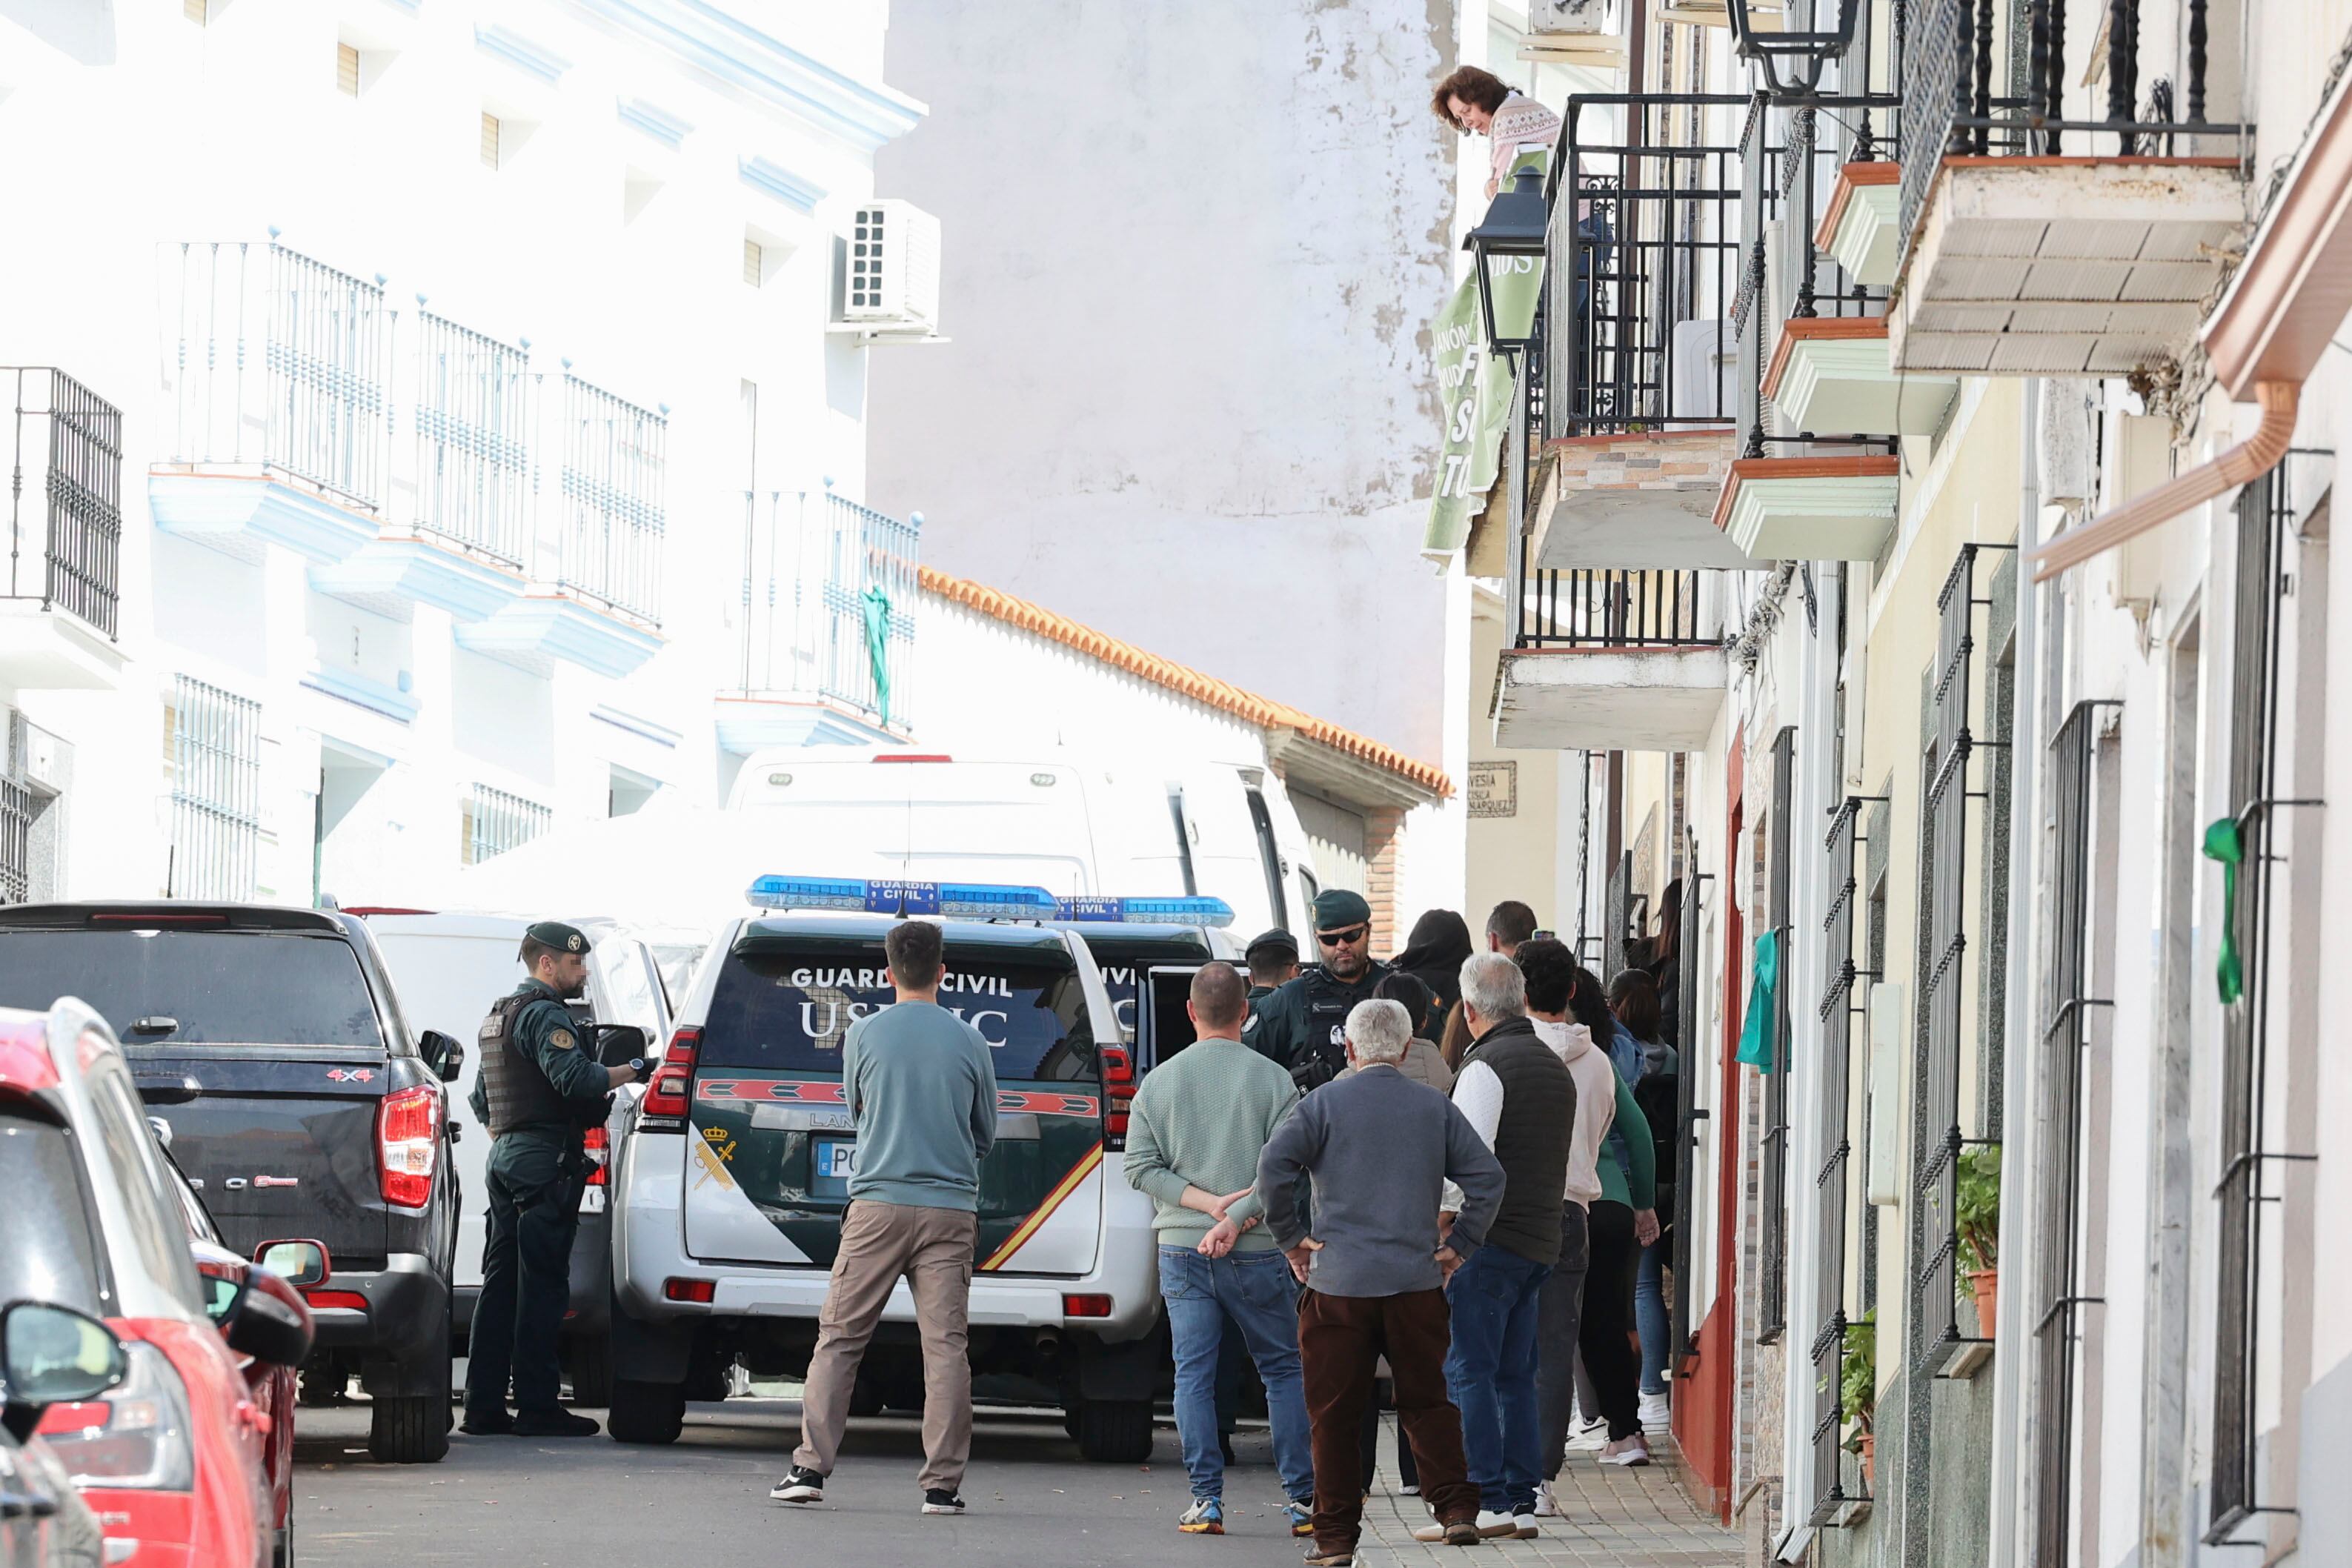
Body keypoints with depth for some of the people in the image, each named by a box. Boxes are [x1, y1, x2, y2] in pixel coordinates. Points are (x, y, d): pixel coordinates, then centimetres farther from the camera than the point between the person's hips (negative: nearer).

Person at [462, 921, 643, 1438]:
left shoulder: (498, 1016, 22)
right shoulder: (545, 1014, -10)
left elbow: (483, 1099, 29)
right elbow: (575, 1080, -23)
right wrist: (633, 1071, -14)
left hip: (505, 1157, 10)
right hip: (545, 1160, -10)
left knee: (502, 1283, 9)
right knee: (541, 1284, -9)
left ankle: (484, 1404, 7)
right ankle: (537, 1405, -10)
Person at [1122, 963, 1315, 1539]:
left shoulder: (1158, 1082, 4)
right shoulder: (1273, 1080, -4)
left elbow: (1141, 1167, 0)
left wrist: (1205, 1203, -6)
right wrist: (1232, 1218, -13)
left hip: (1182, 1251, 1)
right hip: (1256, 1253, -1)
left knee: (1193, 1375, 4)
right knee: (1283, 1372, 9)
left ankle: (1207, 1500, -3)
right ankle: (1303, 1500, 8)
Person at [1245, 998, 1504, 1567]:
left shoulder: (1324, 1104, -1)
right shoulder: (1436, 1108, 6)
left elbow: (1274, 1166, -13)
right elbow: (1488, 1178, 1)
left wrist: (1290, 1238, -2)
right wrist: (1459, 1246, 9)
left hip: (1338, 1283, -2)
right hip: (1418, 1280, 2)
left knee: (1334, 1413, 4)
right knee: (1426, 1401, 12)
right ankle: (1456, 1509, 0)